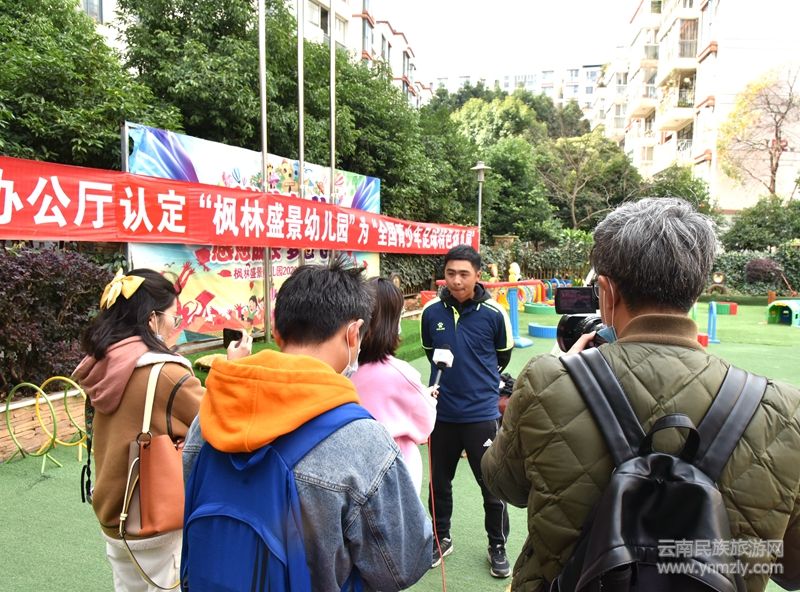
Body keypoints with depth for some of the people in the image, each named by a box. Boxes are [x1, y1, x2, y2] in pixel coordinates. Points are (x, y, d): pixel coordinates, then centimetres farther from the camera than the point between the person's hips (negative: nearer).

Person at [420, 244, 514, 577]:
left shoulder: (493, 314, -12)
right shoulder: (431, 312, -6)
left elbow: (503, 357, 5)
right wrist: (450, 379, 9)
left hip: (482, 414, -2)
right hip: (442, 412, 3)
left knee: (492, 485, 8)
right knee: (439, 481, 17)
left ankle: (497, 546, 32)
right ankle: (441, 538, 40)